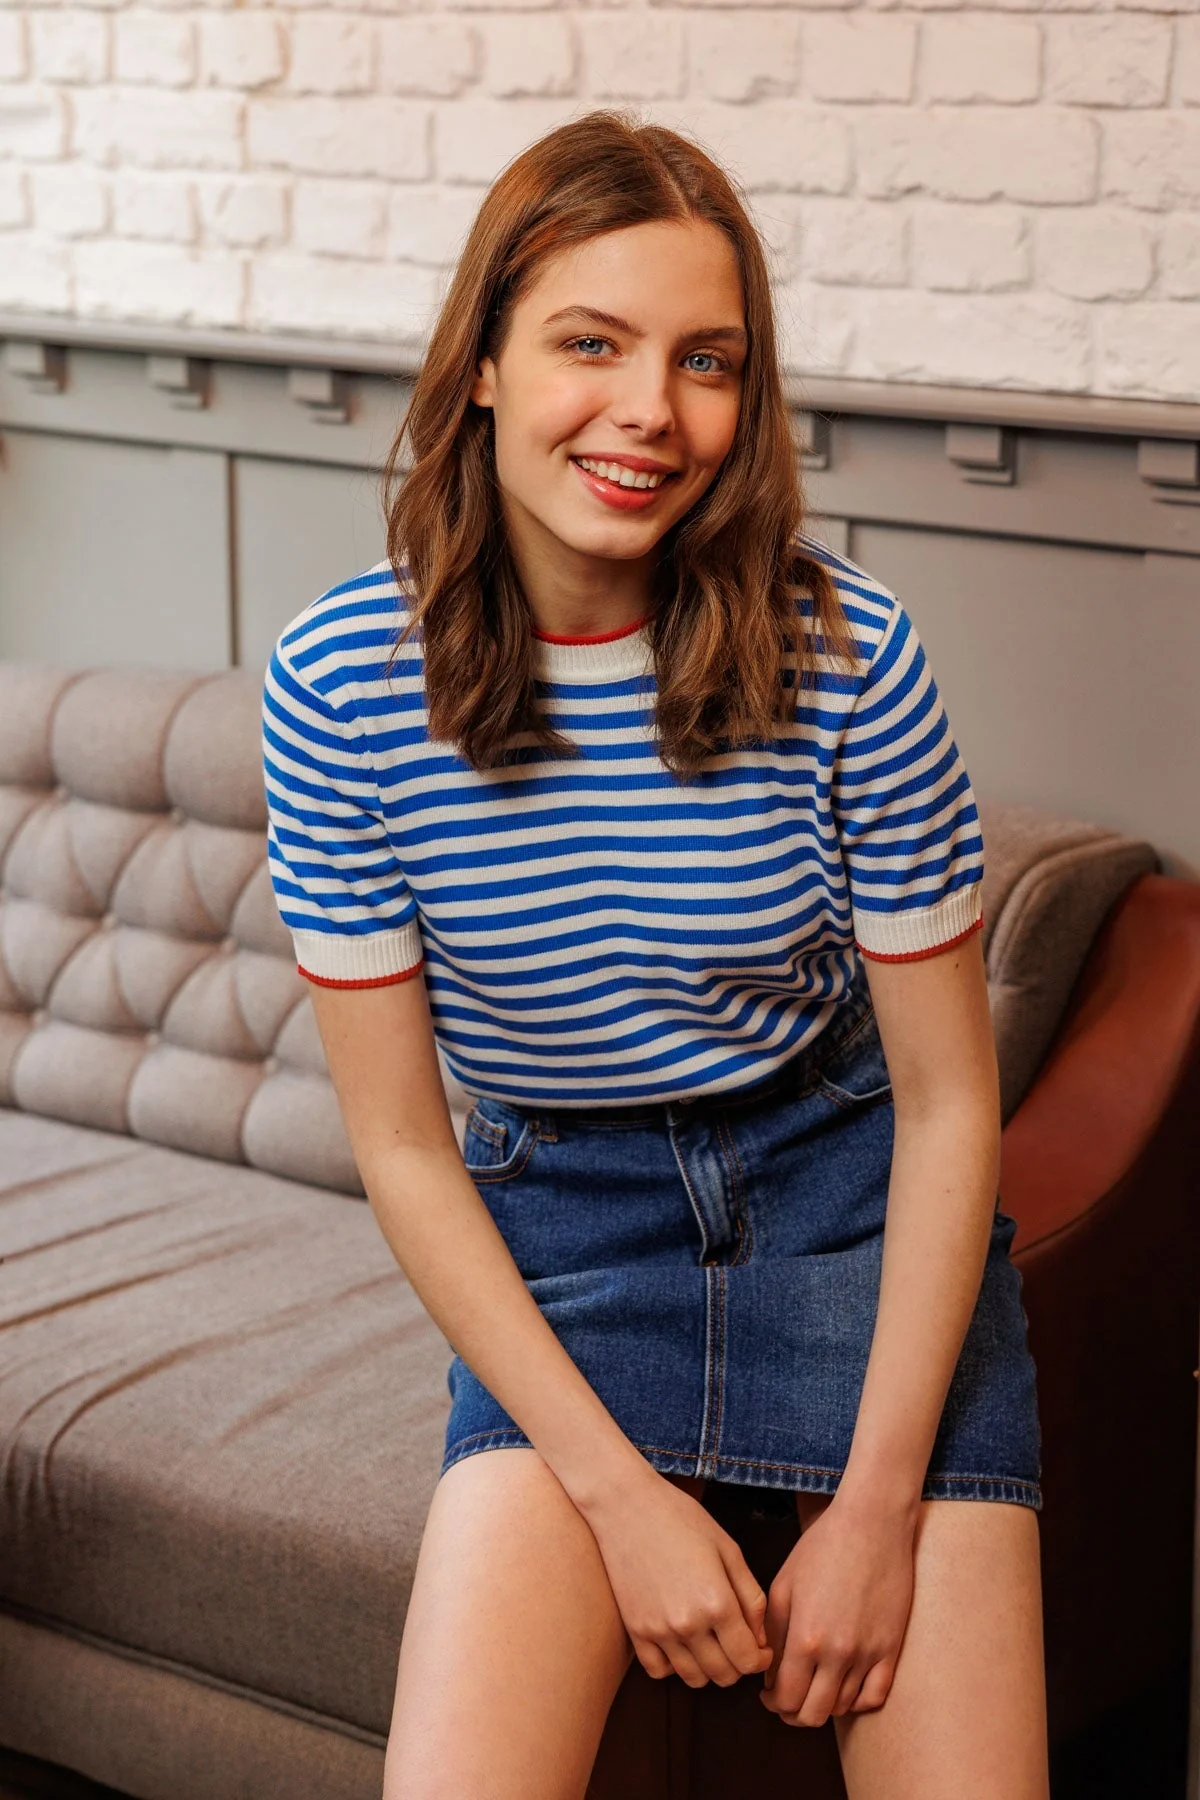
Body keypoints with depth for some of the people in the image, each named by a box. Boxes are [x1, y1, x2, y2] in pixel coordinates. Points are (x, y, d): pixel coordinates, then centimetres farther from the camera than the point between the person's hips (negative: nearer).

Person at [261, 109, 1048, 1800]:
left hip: (850, 1200, 0)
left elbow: (948, 1104, -8)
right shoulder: (342, 683, -14)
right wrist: (619, 1493, -13)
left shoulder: (843, 651, -15)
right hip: (559, 1234, 0)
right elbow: (401, 1144, -8)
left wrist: (877, 1504, -12)